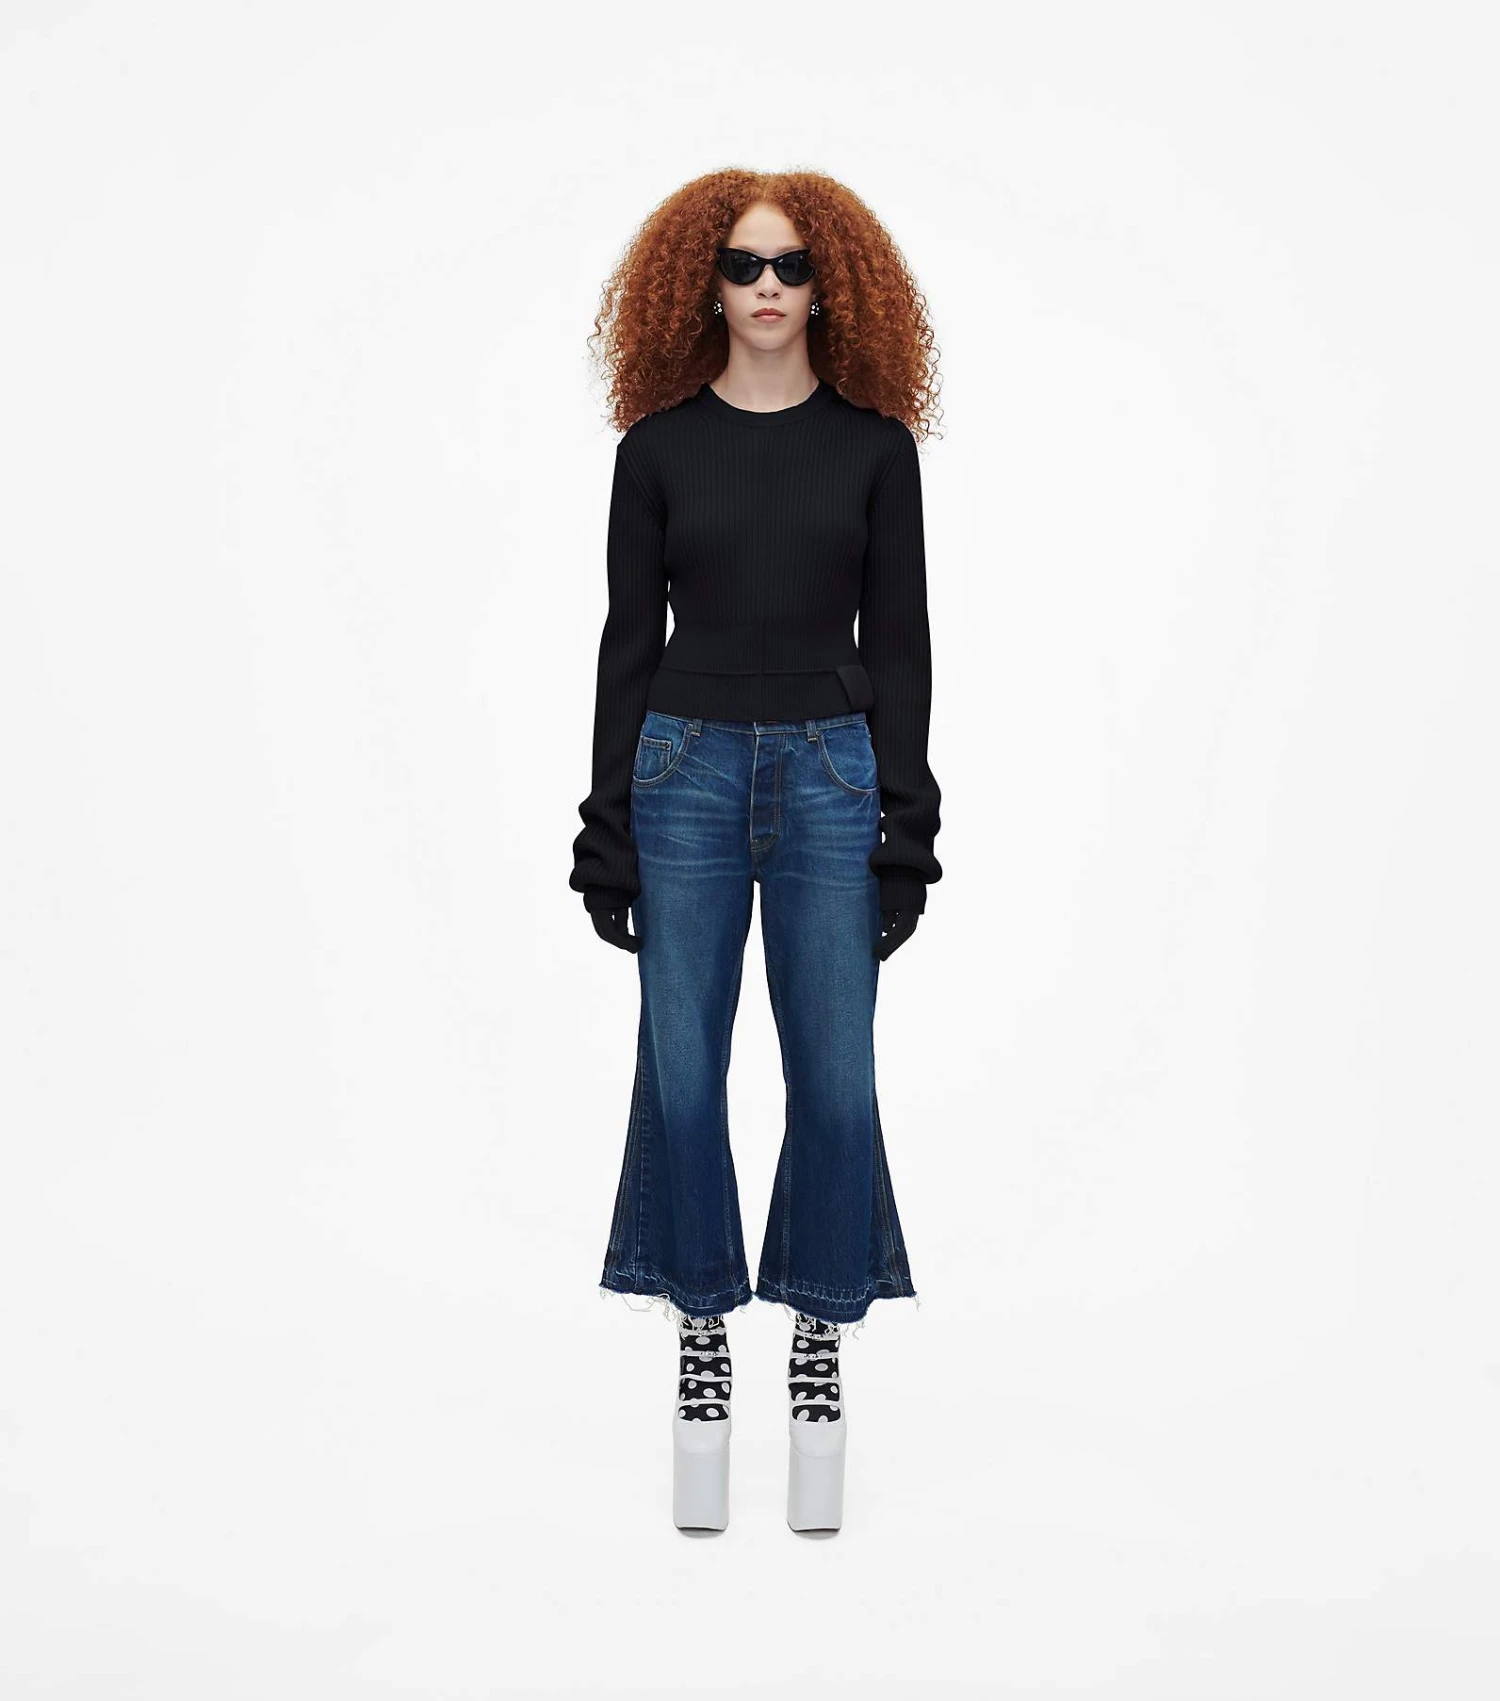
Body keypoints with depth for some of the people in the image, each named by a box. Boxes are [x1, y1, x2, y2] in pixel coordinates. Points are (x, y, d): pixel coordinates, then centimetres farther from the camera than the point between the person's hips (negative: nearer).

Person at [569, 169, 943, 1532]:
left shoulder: (875, 443, 4)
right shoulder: (659, 444, 5)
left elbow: (898, 641, 4)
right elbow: (629, 637, 5)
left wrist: (907, 826, -2)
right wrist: (608, 828, 1)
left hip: (832, 774, 0)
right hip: (686, 767, 1)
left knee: (835, 1073, 0)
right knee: (682, 1068, 2)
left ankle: (821, 1344, 15)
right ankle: (702, 1337, 16)